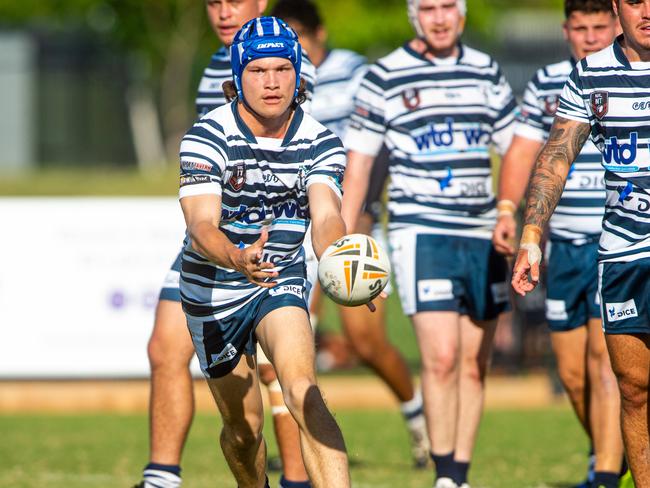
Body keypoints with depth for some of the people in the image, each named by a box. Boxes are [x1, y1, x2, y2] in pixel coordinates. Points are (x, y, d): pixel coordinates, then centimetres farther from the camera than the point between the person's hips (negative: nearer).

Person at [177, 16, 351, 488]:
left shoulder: (321, 143, -9)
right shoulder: (208, 136, -17)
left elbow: (326, 217, -24)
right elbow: (202, 226, -29)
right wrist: (238, 259, -52)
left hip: (282, 278, 1)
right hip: (214, 288, 0)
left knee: (303, 391, -25)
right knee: (244, 425, 8)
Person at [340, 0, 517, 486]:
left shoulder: (486, 72, 10)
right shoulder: (385, 77, -1)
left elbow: (516, 148, 18)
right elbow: (358, 160, 2)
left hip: (482, 236, 4)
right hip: (421, 232, -4)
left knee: (474, 365, 6)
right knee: (441, 358, -15)